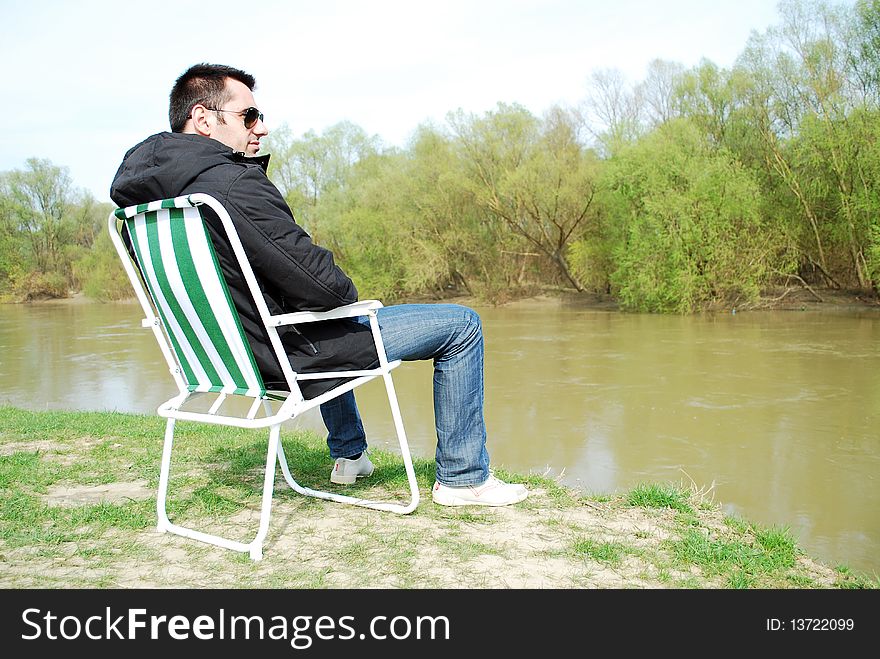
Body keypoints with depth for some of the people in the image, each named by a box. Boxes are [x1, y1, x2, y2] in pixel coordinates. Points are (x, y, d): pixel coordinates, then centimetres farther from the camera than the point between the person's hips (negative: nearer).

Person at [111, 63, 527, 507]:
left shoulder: (149, 193, 3)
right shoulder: (232, 185, -27)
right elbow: (324, 286, -27)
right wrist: (347, 292, -3)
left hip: (225, 355, 10)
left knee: (328, 323, 42)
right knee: (462, 325, 1)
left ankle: (349, 454, 47)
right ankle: (462, 478, 12)